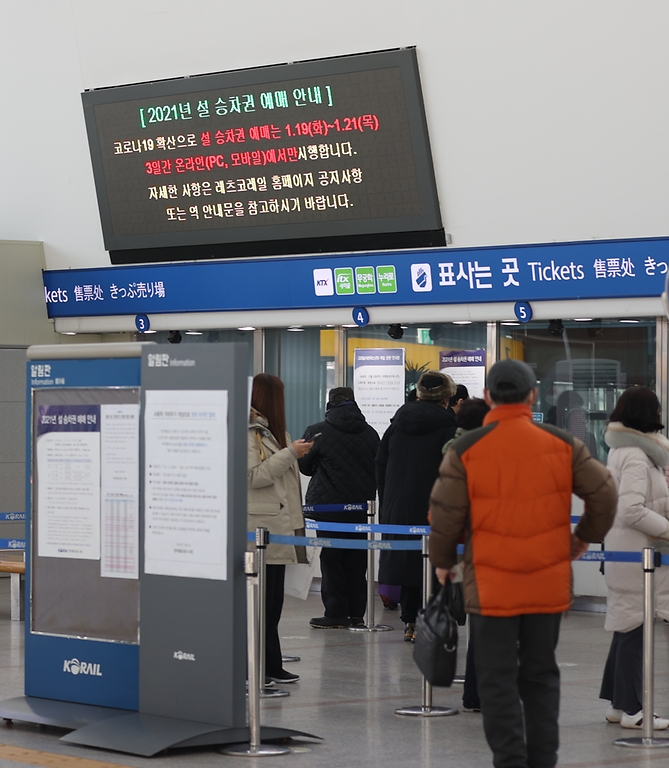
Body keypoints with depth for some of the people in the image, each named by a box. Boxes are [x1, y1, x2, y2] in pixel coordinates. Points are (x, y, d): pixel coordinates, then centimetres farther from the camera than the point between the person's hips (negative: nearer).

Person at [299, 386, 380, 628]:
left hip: (329, 504, -4)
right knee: (357, 561, 11)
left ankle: (336, 613, 0)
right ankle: (356, 613, 13)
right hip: (362, 506, 4)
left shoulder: (317, 432, -7)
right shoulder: (370, 433, 5)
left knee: (331, 560, 2)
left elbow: (304, 466, 2)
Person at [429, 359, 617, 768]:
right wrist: (587, 535, 17)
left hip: (491, 586, -2)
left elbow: (445, 515, -7)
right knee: (541, 675, 14)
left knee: (498, 680, 4)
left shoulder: (466, 450, -7)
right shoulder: (563, 444, -2)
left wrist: (443, 562, 10)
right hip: (548, 585, 2)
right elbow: (604, 494, 0)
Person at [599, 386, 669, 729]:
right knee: (634, 628, -4)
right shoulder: (636, 456, -18)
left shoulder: (621, 450, 13)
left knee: (627, 626, 15)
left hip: (626, 555, 10)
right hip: (634, 555, -10)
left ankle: (619, 702, 21)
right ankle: (632, 709, 1)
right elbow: (633, 511, -25)